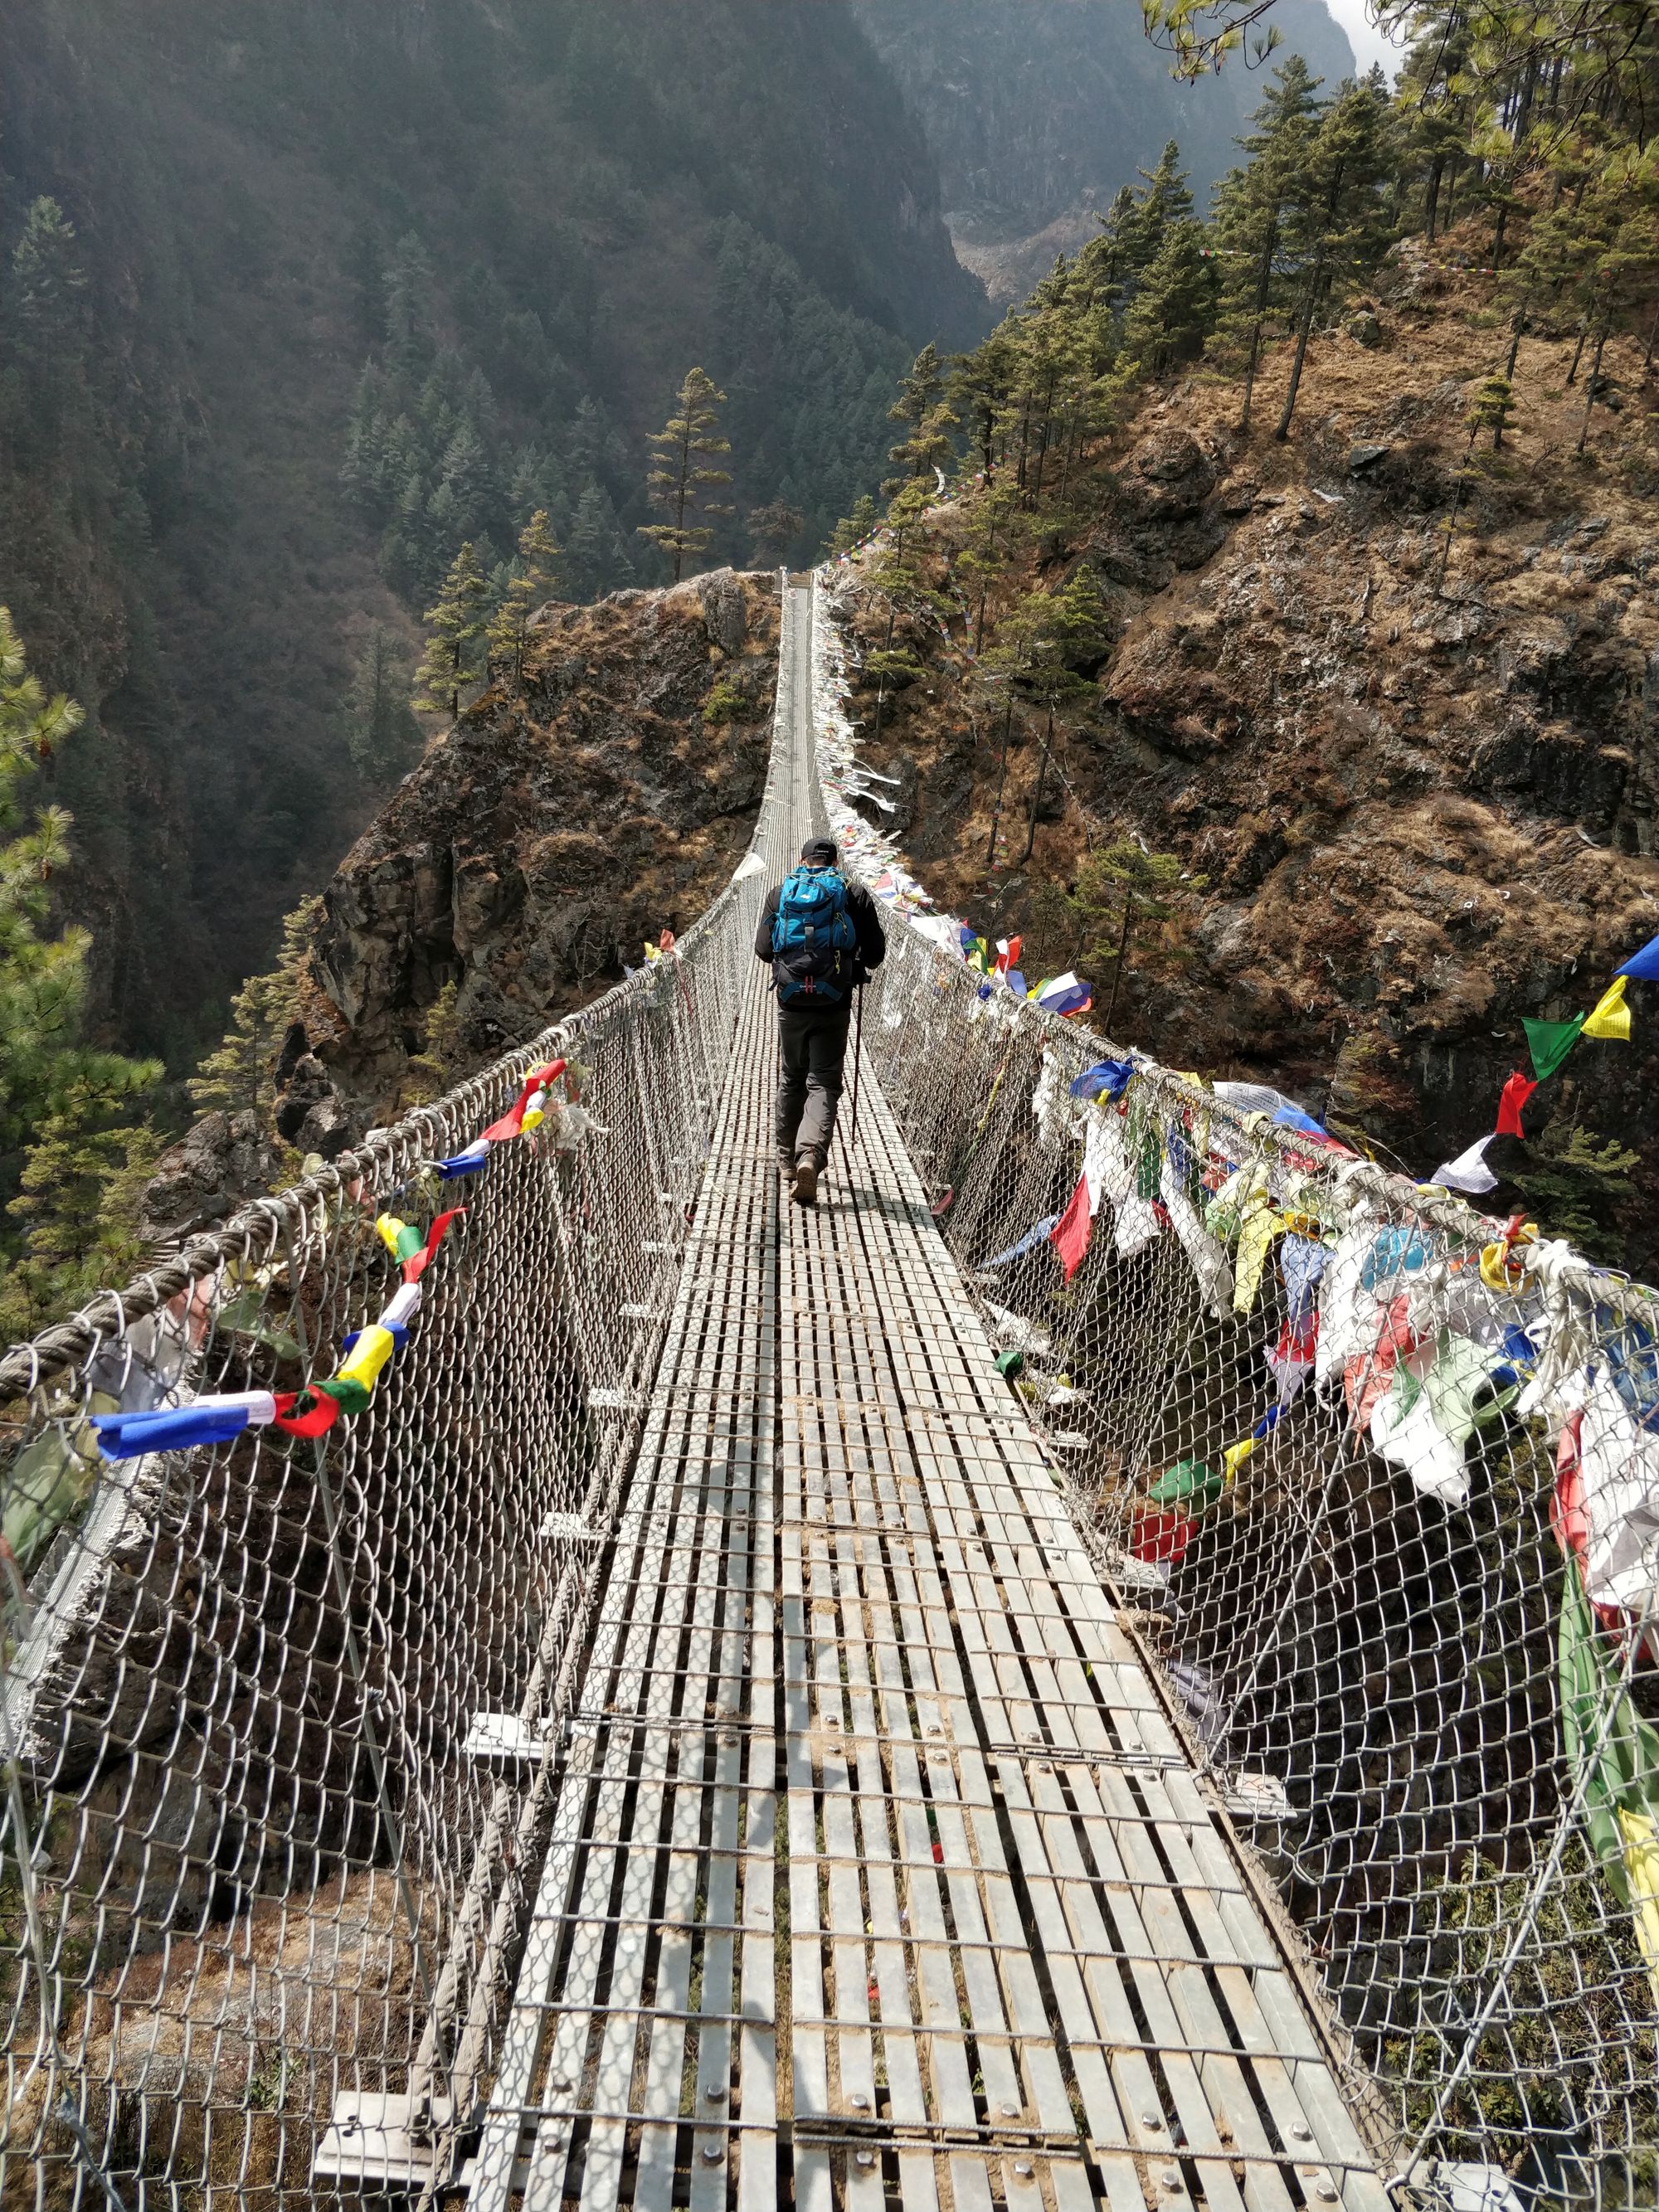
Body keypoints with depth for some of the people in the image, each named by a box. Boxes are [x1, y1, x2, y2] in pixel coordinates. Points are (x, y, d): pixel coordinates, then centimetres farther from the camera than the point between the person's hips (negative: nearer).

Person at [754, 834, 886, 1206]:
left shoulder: (779, 893, 5)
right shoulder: (854, 895, 1)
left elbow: (762, 949, 7)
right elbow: (875, 953, 2)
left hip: (791, 1004, 2)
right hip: (834, 1007, -2)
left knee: (790, 1080, 18)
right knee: (823, 1084, 0)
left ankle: (788, 1160, 28)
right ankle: (810, 1154, -24)